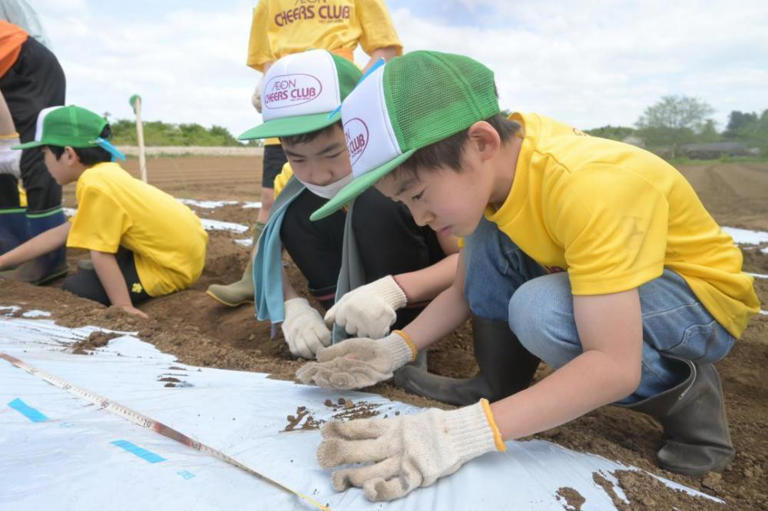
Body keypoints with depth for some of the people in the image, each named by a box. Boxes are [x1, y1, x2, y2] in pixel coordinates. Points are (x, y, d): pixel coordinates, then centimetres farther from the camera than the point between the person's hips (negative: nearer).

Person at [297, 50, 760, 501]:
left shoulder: (587, 187, -35)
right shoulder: (491, 165, -11)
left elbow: (614, 366, -36)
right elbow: (468, 290, -3)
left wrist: (469, 430, -43)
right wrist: (396, 349, -17)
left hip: (703, 296, -6)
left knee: (539, 312, -33)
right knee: (484, 234, -15)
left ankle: (687, 395, -7)